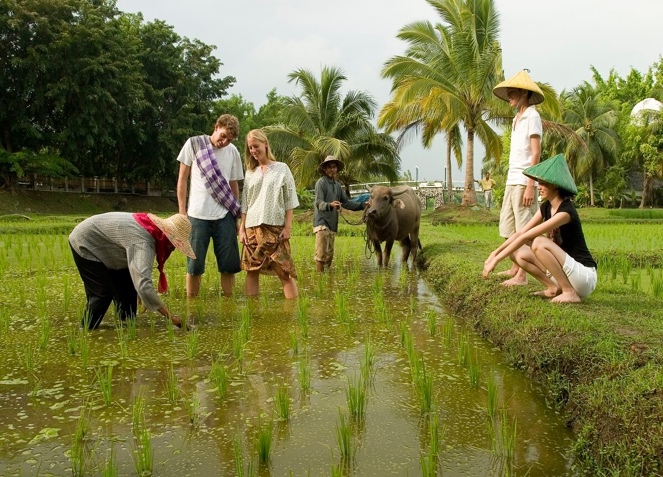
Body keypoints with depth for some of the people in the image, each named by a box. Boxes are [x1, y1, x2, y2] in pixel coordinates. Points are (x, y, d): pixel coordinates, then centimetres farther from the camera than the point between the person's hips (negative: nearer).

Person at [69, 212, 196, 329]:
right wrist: (169, 316, -44)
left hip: (103, 246, 9)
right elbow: (144, 286, -49)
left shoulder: (153, 230, -7)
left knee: (127, 285, 8)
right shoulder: (143, 242, -38)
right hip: (84, 244, -9)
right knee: (103, 292, -13)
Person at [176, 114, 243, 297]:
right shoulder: (193, 144, 0)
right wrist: (182, 211, -2)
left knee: (229, 265, 4)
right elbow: (182, 179, 3)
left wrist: (236, 216, 13)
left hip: (225, 216, 2)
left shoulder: (233, 152, 7)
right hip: (198, 215, -2)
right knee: (194, 265, 4)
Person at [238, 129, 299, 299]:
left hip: (276, 227, -3)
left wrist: (287, 227, -7)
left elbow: (289, 201, 1)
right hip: (253, 228, 4)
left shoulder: (282, 168, 4)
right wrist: (242, 229, 4)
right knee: (252, 271, 3)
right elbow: (245, 203, 13)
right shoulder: (250, 172, 13)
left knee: (284, 272, -6)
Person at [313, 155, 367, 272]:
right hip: (322, 222, -7)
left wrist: (362, 205, 14)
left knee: (329, 254, 10)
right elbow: (318, 202, -15)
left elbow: (346, 202, 22)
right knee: (322, 252, -11)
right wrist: (330, 205, -35)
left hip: (332, 224, 7)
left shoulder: (337, 185, 19)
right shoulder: (321, 182, -5)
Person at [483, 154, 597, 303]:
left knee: (539, 242, -28)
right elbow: (520, 233, 3)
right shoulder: (546, 207, 5)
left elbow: (526, 237, -26)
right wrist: (495, 253, -8)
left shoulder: (565, 211, -21)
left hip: (585, 275, -8)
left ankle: (570, 293, -17)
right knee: (516, 253, -3)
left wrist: (497, 259, -27)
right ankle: (555, 288, 1)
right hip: (565, 270, 8)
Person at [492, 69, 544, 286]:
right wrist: (511, 182, 14)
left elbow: (536, 153, -13)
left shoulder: (532, 116, -7)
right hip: (511, 181, 9)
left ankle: (522, 276, -2)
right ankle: (515, 268, 25)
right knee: (509, 229, 13)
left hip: (523, 182, -9)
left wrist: (530, 186, -19)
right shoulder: (517, 118, 19)